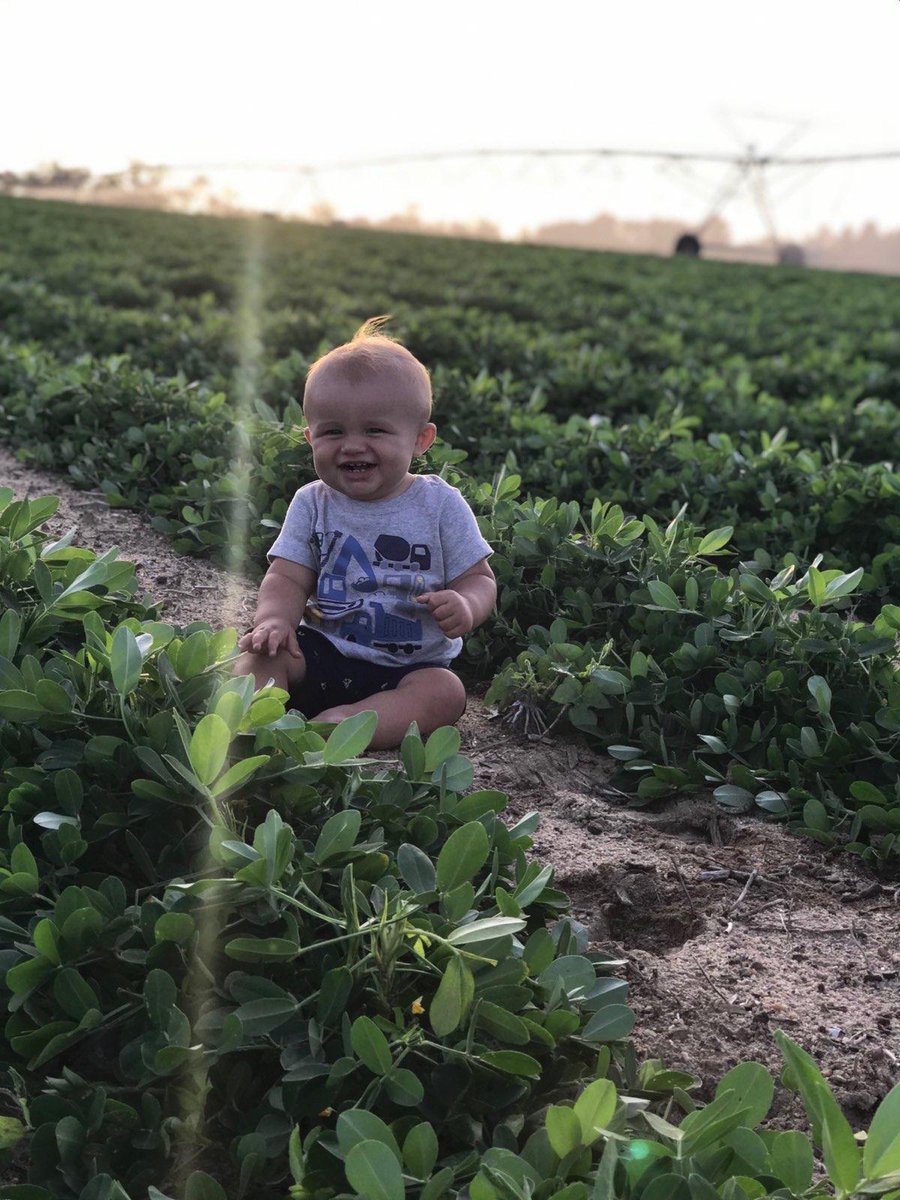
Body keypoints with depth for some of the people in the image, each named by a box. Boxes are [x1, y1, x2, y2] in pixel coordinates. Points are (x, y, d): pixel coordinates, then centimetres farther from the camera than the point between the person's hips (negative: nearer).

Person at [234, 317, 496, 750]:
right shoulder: (312, 504, 2)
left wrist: (464, 606, -26)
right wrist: (275, 618, -26)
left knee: (445, 691, -30)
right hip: (323, 654, 2)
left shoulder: (441, 505, -4)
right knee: (261, 649, -20)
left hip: (410, 668, -2)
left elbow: (479, 579, -1)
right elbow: (287, 577, -2)